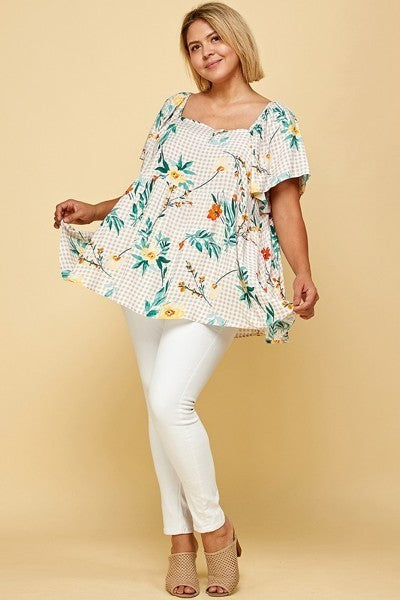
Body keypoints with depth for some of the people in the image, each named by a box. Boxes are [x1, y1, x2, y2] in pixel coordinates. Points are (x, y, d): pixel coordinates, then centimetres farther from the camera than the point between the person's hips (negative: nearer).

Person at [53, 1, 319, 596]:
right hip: (150, 270, 5)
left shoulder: (273, 119, 2)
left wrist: (304, 276, -15)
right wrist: (94, 212, 14)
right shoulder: (175, 110, 16)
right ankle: (181, 540, 17)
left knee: (171, 403, -17)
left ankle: (216, 528, 5)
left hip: (215, 281, -5)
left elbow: (285, 206, -3)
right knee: (159, 406, 5)